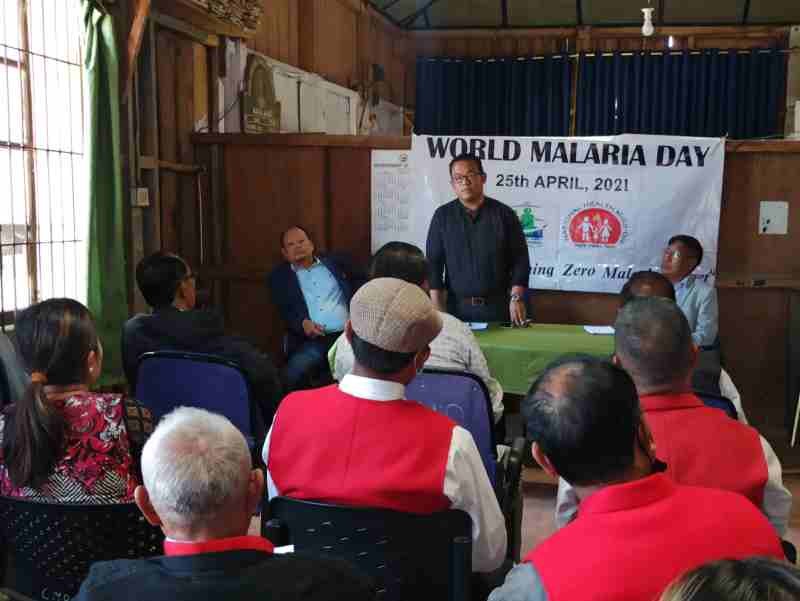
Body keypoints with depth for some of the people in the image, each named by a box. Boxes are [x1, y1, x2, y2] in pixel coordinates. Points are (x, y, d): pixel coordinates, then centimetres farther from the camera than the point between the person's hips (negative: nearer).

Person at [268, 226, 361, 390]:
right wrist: (303, 323, -15)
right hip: (312, 341, -1)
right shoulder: (279, 276, 17)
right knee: (291, 376, -30)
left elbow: (358, 287, 18)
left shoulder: (334, 263, 21)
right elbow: (284, 311, 6)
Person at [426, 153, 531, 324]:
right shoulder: (443, 216, 3)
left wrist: (516, 298, -11)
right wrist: (438, 307, -7)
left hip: (497, 306, 0)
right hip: (457, 307, 1)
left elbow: (520, 260, 0)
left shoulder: (504, 214, 1)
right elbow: (433, 264, 1)